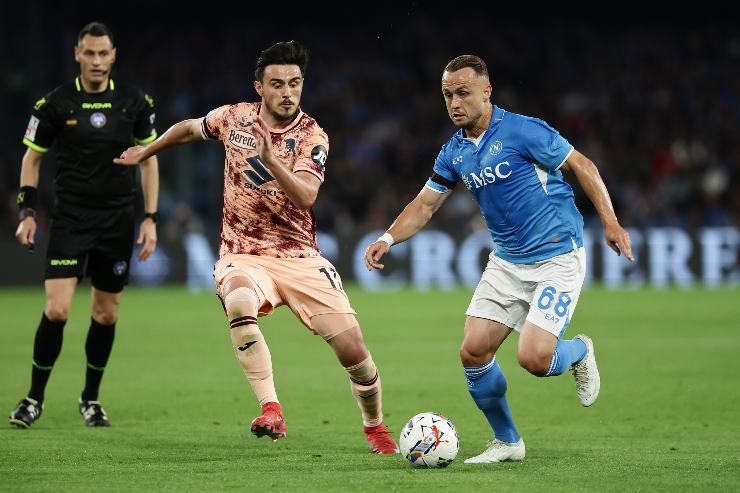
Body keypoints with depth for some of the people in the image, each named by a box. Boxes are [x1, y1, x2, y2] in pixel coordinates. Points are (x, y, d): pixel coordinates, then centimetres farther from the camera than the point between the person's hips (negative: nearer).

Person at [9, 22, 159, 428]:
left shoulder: (135, 102, 1)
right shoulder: (55, 103, -3)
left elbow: (148, 160, 9)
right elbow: (32, 157, 6)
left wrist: (150, 219, 3)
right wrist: (26, 213, -2)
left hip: (117, 222, 2)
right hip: (70, 218, -2)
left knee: (106, 315, 7)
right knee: (56, 310, -13)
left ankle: (91, 398, 24)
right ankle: (35, 398, 3)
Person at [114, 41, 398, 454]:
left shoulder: (312, 137, -7)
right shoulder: (235, 118, 0)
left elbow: (305, 195, -24)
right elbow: (190, 129, 22)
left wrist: (271, 161, -39)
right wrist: (145, 152, 32)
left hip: (300, 258, 0)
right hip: (243, 255, 0)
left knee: (353, 349, -9)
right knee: (239, 304, -37)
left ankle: (375, 426, 20)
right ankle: (271, 410, -37)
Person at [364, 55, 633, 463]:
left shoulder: (522, 131, -15)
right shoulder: (454, 153, 5)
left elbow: (582, 166, -9)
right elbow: (425, 204, 11)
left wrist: (609, 222, -15)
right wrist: (388, 238, -5)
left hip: (557, 257, -7)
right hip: (506, 262, 7)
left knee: (533, 358, -19)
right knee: (473, 351, -5)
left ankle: (579, 352, 18)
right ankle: (506, 442, 15)